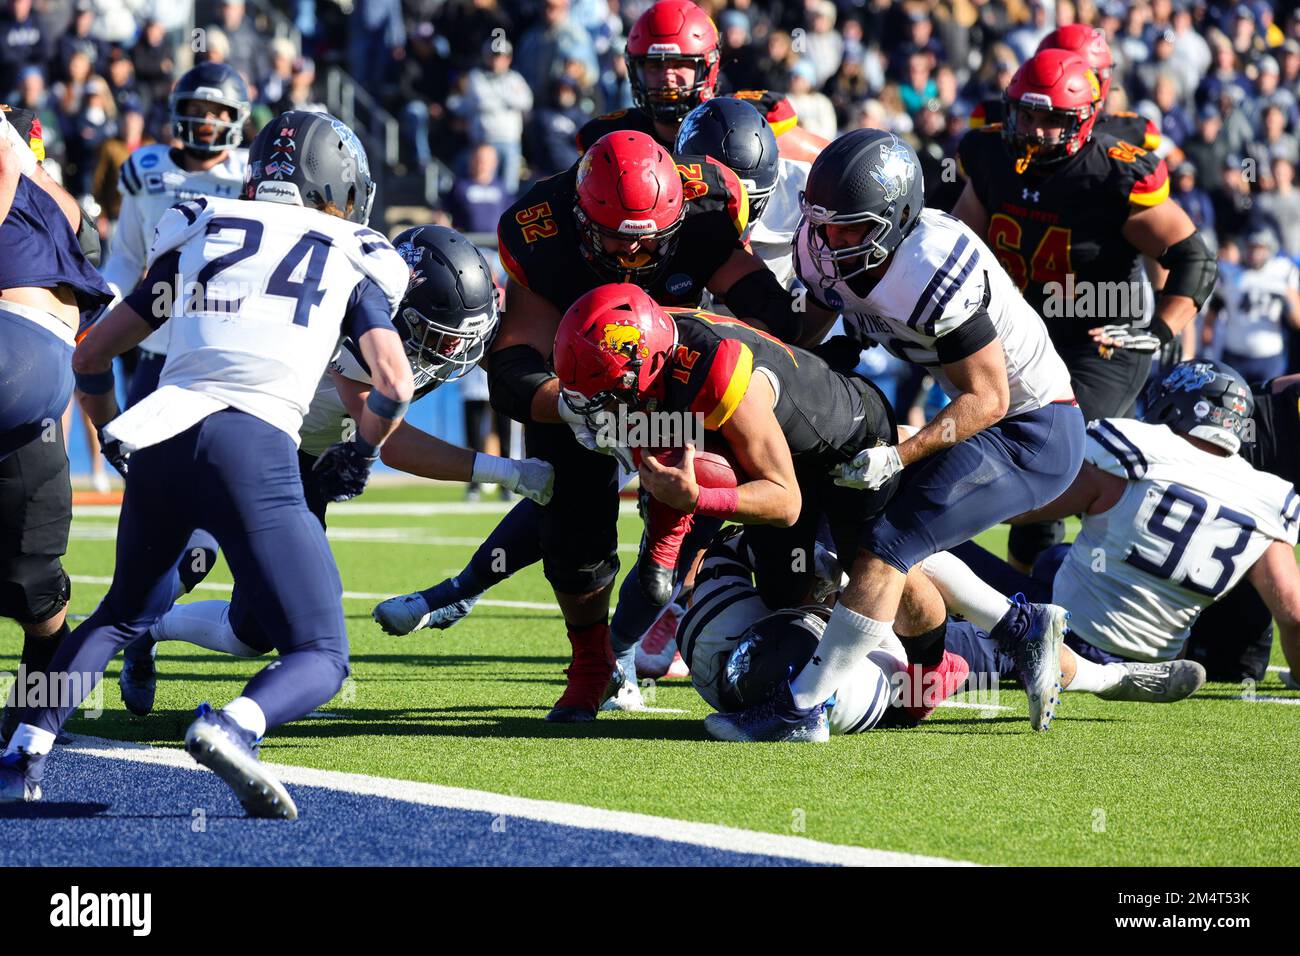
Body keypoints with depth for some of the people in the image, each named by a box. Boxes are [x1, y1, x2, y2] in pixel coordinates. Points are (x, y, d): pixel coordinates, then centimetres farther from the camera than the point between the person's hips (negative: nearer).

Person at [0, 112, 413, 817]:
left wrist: (114, 432, 43)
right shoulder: (353, 260, 16)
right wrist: (359, 455, 23)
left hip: (160, 440, 4)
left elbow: (90, 357, 26)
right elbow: (394, 385, 4)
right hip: (254, 447, -4)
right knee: (320, 659, 1)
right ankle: (234, 726, -31)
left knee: (125, 610, 30)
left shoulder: (201, 235, 24)